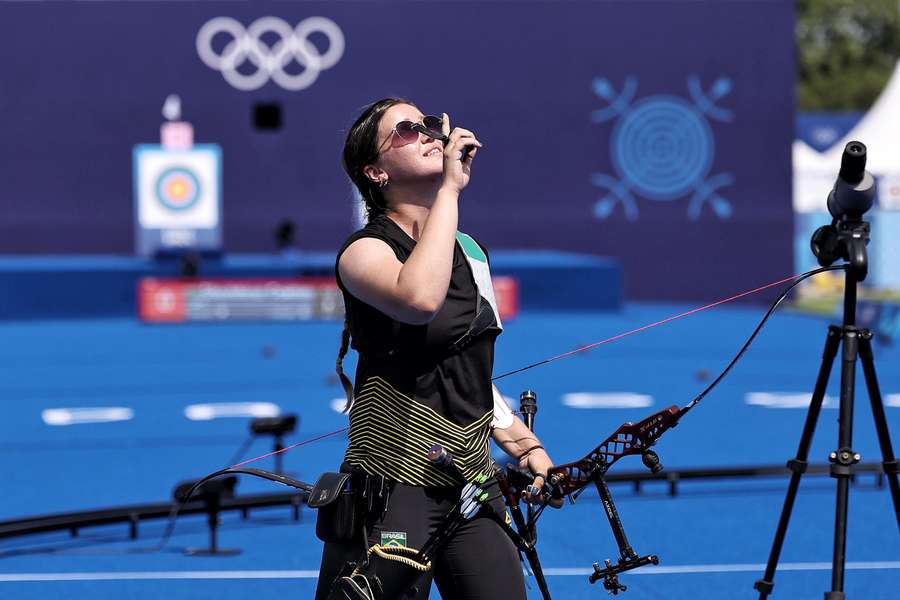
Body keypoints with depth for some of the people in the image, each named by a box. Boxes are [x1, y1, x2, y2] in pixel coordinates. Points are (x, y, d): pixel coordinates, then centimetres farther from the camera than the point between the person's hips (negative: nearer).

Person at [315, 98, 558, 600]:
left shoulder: (472, 252, 15)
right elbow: (421, 300, -33)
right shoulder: (365, 251, -9)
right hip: (394, 492, -7)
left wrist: (524, 445, 14)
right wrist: (450, 187, -25)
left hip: (472, 488, 7)